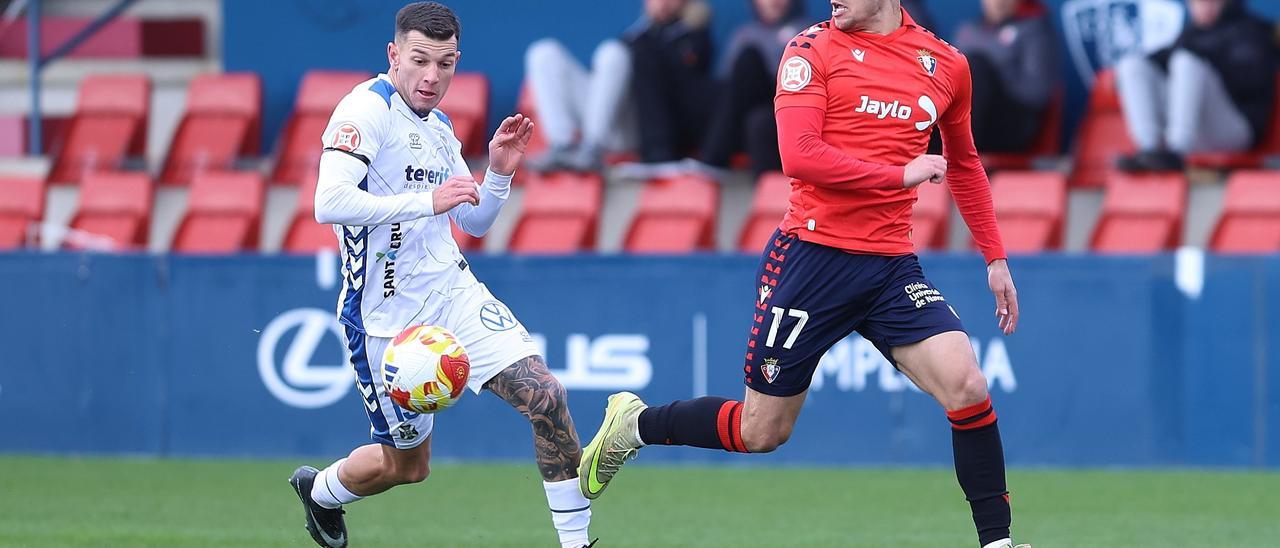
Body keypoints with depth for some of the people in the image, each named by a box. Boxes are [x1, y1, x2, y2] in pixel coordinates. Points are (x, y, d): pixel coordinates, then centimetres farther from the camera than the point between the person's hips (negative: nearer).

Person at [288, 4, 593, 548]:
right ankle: (318, 490, 40)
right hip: (387, 314, -6)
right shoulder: (368, 109, -15)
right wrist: (427, 200, -33)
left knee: (544, 395, -14)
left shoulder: (439, 127, 12)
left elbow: (474, 222, 23)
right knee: (407, 465, 7)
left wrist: (499, 172, 3)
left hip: (453, 291, 6)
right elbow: (329, 203, -29)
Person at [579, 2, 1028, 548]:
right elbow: (799, 156, -17)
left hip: (892, 267, 3)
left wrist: (995, 258, 22)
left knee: (968, 389, -17)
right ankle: (634, 424, 32)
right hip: (814, 253, -3)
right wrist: (901, 175, -17)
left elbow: (964, 164, 24)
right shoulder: (812, 48, -5)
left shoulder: (947, 66, 8)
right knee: (760, 432, 6)